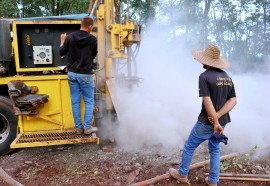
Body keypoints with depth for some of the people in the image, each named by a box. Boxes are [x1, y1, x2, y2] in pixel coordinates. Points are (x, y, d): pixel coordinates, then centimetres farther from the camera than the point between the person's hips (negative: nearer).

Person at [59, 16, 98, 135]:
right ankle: (87, 127, 9)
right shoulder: (92, 39, -8)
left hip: (72, 73, 3)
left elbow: (61, 52, 7)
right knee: (89, 101, 8)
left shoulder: (70, 37, -2)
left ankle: (78, 127, 16)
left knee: (75, 102, 9)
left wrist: (63, 41, 25)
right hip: (85, 75, -3)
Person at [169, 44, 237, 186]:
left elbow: (207, 102, -23)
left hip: (206, 122, -7)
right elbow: (233, 100, -1)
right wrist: (217, 116, -11)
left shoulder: (204, 76, -18)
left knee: (189, 147, 12)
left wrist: (215, 123, -16)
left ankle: (182, 174, 28)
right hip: (222, 121, 7)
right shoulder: (227, 77, 4)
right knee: (214, 150, 21)